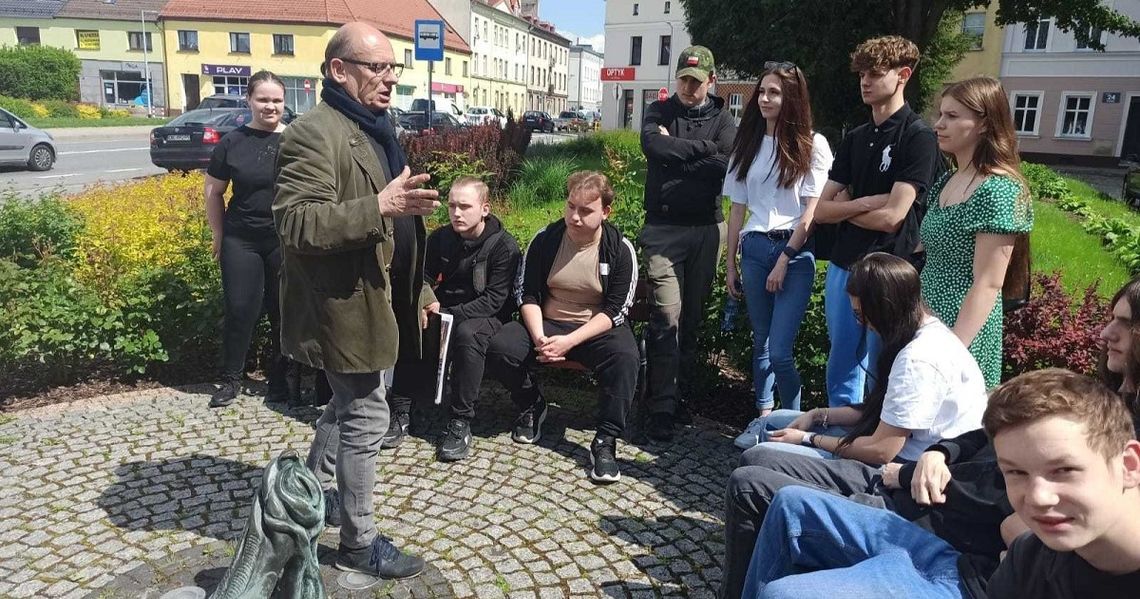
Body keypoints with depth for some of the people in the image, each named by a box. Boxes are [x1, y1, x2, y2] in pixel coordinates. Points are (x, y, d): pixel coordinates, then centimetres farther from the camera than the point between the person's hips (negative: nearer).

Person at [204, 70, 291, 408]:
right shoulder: (232, 143, 1)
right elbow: (213, 191, 9)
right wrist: (219, 235, 8)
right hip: (241, 241, 1)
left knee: (283, 311, 7)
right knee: (240, 310, 3)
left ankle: (278, 378, 23)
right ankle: (231, 379, 19)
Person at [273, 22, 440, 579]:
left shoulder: (376, 131, 15)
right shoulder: (314, 134, -17)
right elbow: (295, 223, -28)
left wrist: (418, 288, 20)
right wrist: (379, 205, -36)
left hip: (377, 298, 10)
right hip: (346, 303, -10)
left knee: (348, 405, 22)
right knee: (366, 417, -1)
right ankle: (359, 542, 16)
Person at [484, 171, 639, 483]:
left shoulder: (620, 249, -9)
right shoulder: (545, 239, -3)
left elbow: (615, 310, -11)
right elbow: (527, 295, -1)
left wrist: (569, 341, -23)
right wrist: (539, 338, -20)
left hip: (597, 329, -2)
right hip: (546, 324, 2)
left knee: (625, 356, -34)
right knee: (500, 348, -23)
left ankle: (605, 441, -22)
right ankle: (532, 405, 6)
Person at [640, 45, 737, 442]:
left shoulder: (721, 118, 9)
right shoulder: (658, 112, 8)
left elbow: (728, 166, -10)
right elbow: (654, 147, -14)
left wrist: (676, 152, -8)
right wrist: (703, 148, -8)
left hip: (706, 229, 2)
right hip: (663, 228, -2)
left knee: (692, 318, 9)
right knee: (666, 317, -10)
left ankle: (678, 392, 22)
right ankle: (662, 408, -5)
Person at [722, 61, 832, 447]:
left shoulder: (811, 145, -1)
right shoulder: (748, 144, 12)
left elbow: (811, 211, -6)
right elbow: (737, 209, 12)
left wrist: (784, 260, -10)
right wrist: (731, 264, 10)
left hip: (794, 251, -4)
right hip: (754, 248, 5)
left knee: (779, 351, -9)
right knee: (760, 342, 11)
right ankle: (764, 419, 22)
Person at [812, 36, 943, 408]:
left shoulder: (918, 138, -9)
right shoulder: (854, 139, 12)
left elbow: (891, 217, -17)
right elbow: (820, 210, 6)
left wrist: (842, 206, -2)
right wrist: (863, 203, -10)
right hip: (842, 267, 7)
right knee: (840, 371, 17)